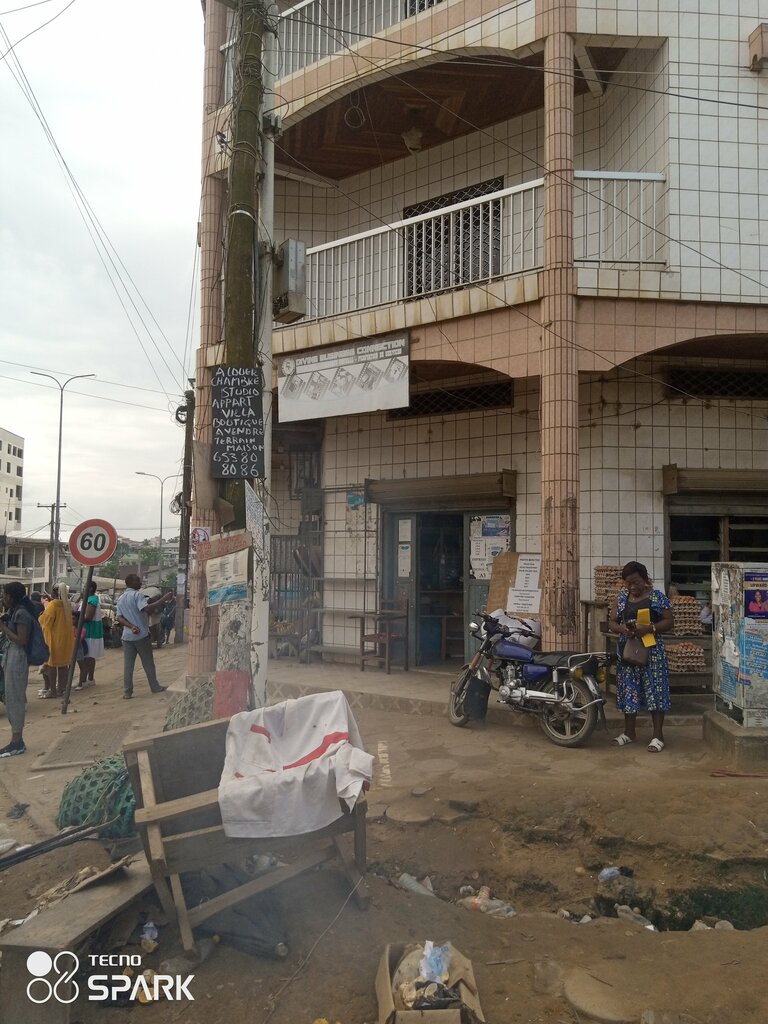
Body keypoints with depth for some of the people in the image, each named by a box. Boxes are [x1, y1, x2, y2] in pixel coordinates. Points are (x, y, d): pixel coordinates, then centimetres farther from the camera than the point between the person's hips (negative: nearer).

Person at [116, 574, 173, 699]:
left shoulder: (120, 599, 13)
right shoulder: (137, 595, -10)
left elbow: (119, 617, 4)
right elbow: (147, 609, -27)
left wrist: (131, 626, -8)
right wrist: (162, 600, -23)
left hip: (127, 636, 6)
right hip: (141, 635, -6)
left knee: (128, 665, 5)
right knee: (148, 663, 6)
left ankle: (127, 692, 3)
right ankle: (155, 687, 16)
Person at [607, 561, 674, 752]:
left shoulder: (658, 597, -3)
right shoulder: (621, 597, 8)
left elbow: (669, 622, -4)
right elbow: (611, 622, 9)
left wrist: (650, 628, -20)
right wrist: (621, 628, -13)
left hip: (652, 651, -4)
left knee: (655, 690, -3)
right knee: (628, 691, 9)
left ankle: (658, 735, 5)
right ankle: (629, 732, 22)